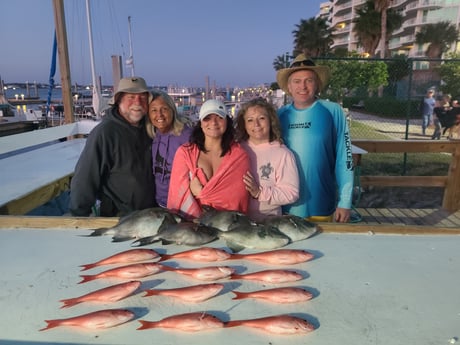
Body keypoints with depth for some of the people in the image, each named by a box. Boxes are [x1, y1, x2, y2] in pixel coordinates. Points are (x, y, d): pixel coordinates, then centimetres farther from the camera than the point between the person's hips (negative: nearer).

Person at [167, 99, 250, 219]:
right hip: (192, 222, 0)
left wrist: (201, 192, -6)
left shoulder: (239, 155, 4)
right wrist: (199, 221, -12)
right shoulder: (185, 152, 3)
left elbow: (237, 196, -3)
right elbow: (180, 193, -3)